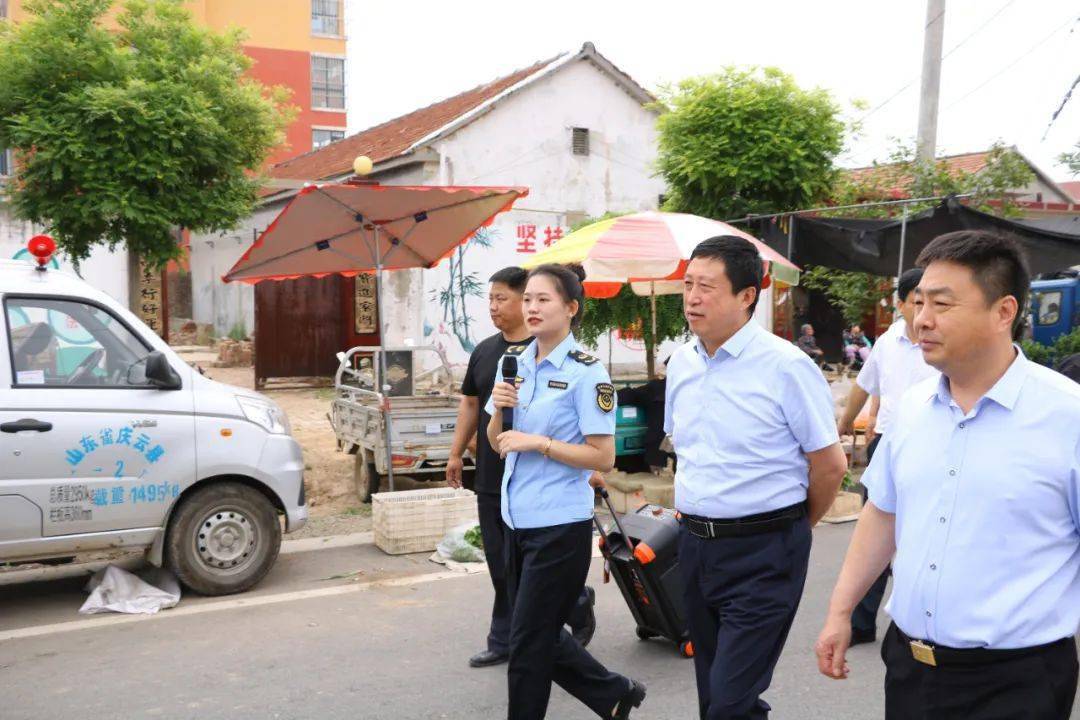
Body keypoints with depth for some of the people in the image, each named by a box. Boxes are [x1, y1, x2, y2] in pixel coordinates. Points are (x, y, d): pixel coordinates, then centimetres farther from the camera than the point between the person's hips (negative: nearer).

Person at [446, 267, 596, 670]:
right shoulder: (484, 351, 12)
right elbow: (470, 404, 20)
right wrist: (456, 453, 19)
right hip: (490, 478, 6)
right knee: (501, 565, 12)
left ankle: (579, 606, 27)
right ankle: (504, 642, 22)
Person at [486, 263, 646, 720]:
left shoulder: (586, 373, -13)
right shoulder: (513, 361, 7)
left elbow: (604, 458, -15)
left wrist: (538, 443, -20)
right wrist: (499, 411, -6)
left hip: (559, 524, -8)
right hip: (517, 519, 8)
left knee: (529, 641, 3)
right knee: (541, 634, 18)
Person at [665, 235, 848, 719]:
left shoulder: (786, 365, -15)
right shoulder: (681, 362, 5)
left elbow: (830, 464, -9)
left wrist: (788, 527, 4)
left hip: (762, 553, -6)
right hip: (694, 545, 7)